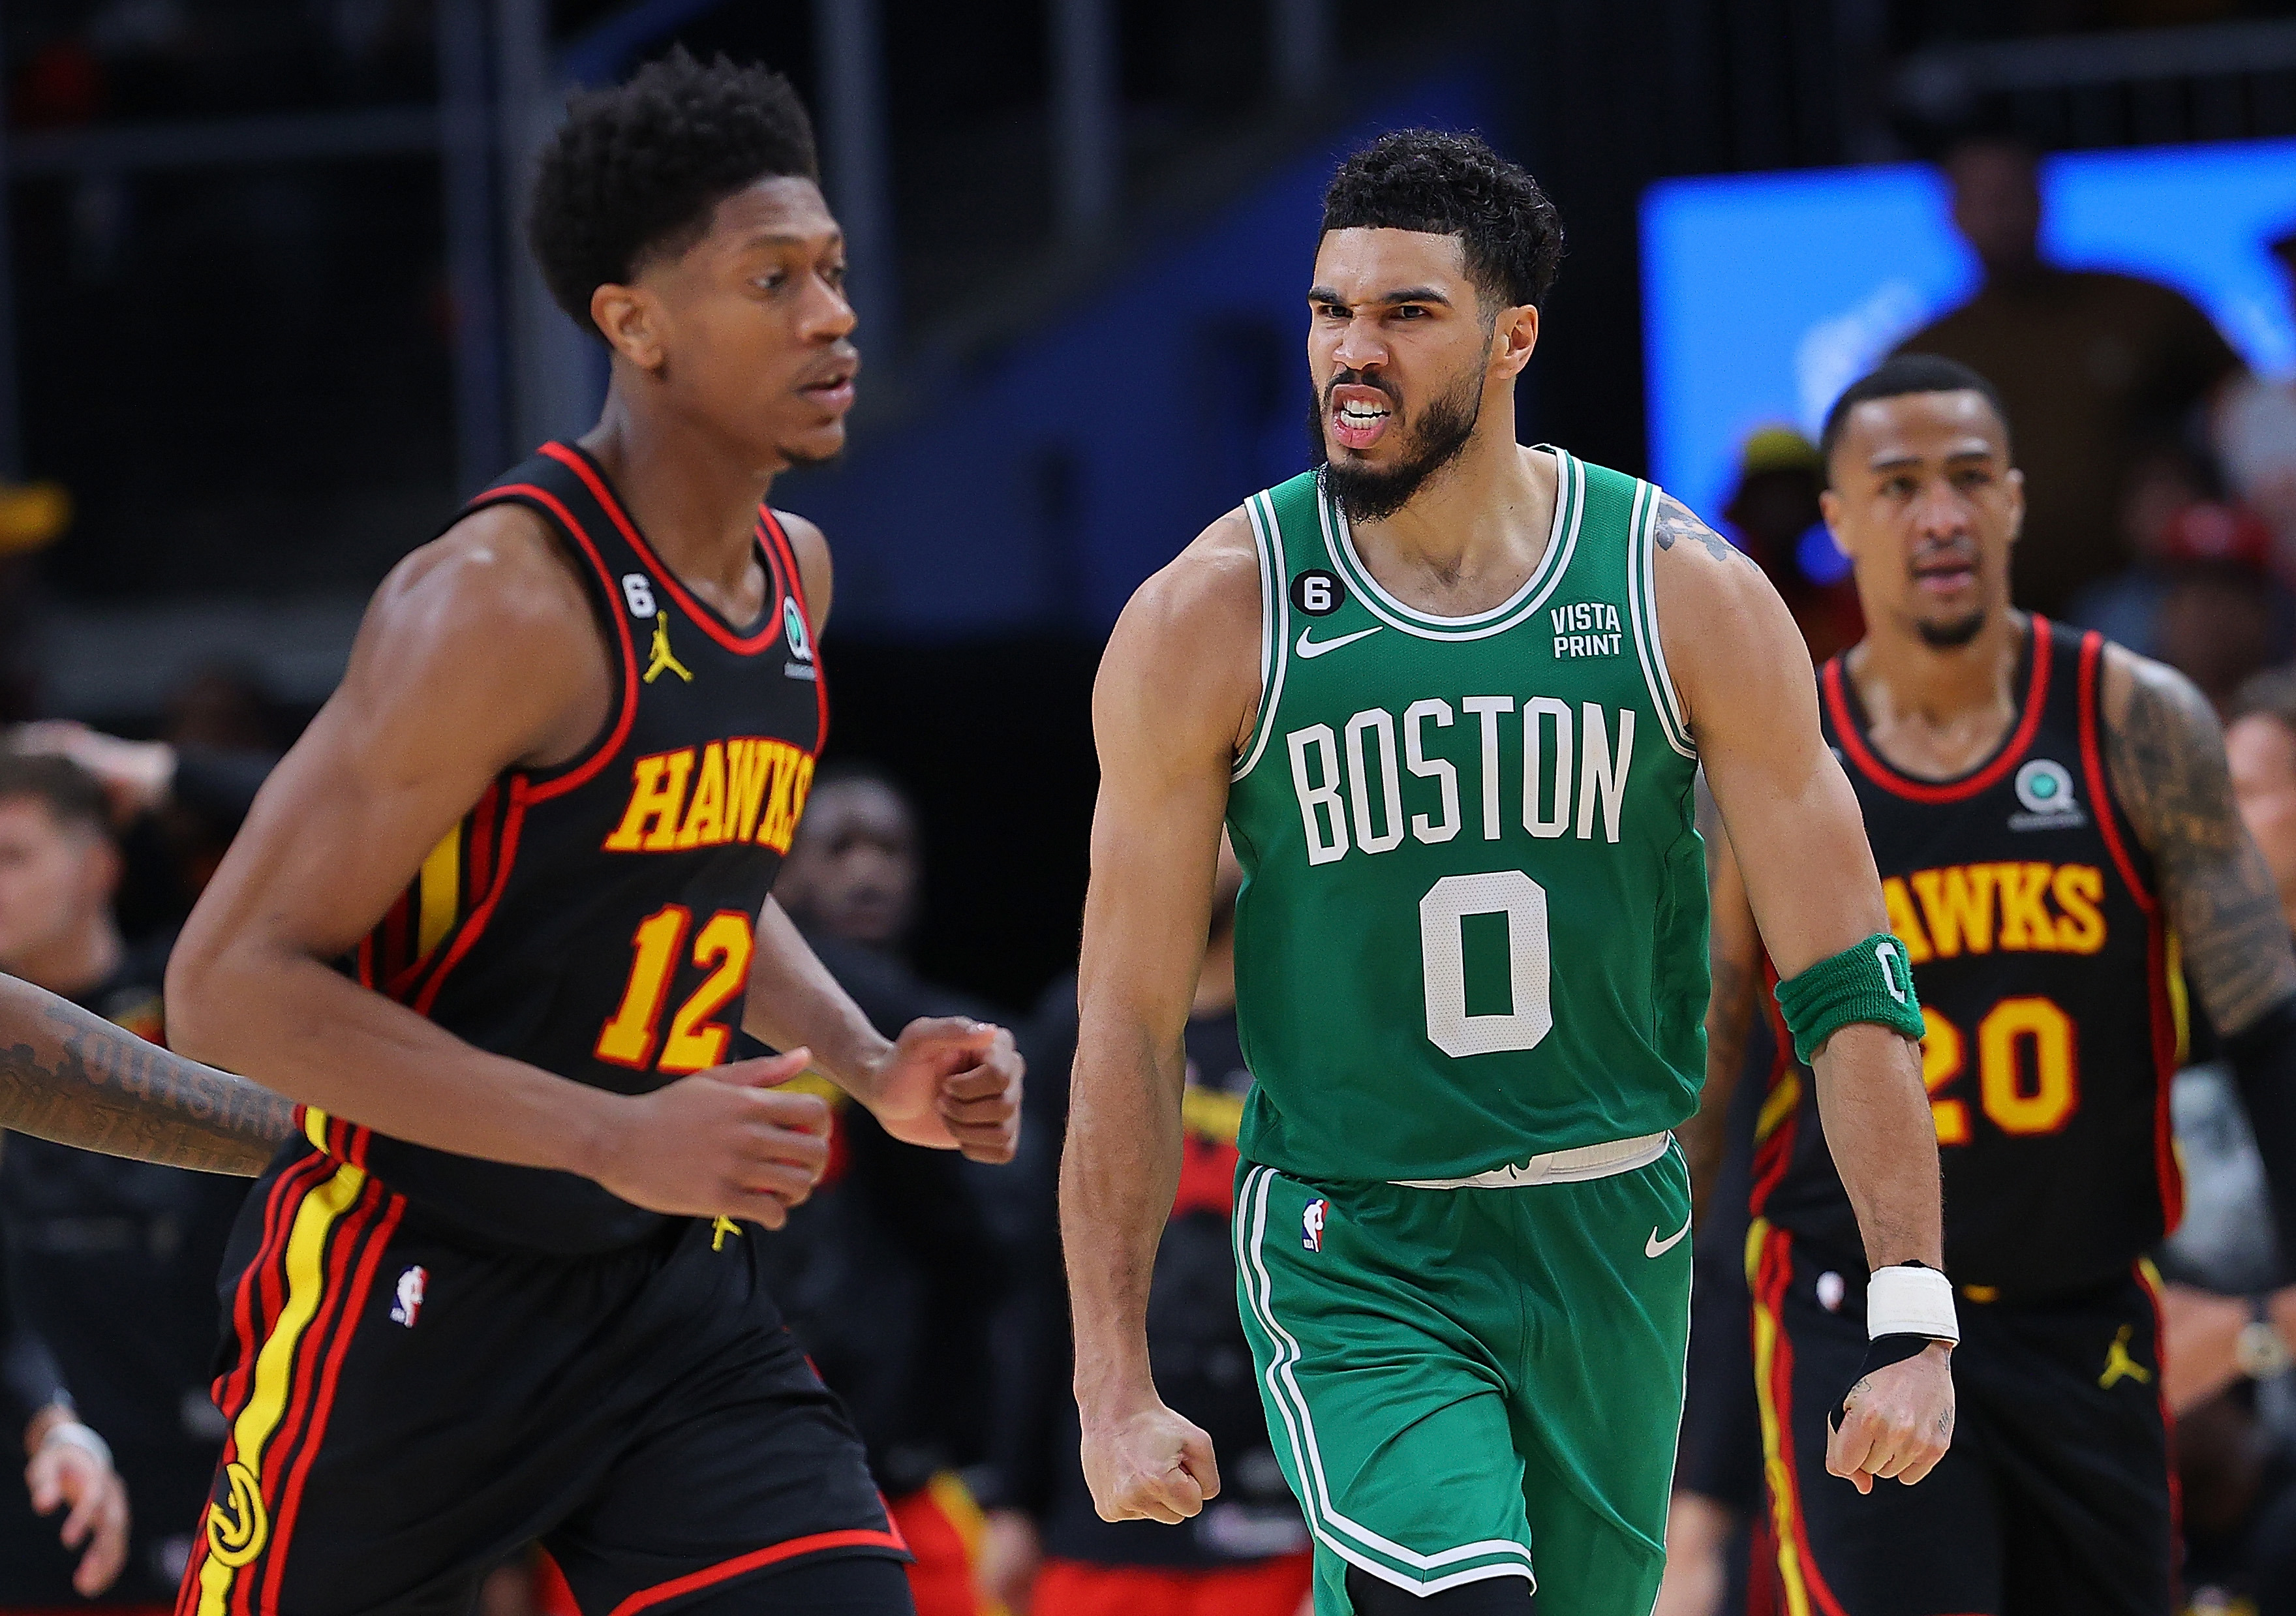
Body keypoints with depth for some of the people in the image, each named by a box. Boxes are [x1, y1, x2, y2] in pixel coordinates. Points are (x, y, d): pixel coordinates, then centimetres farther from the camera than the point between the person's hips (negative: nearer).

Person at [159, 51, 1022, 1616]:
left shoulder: (793, 573, 6)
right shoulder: (507, 601, -21)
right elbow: (234, 982, -23)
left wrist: (873, 1065, 6)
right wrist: (617, 1140, -29)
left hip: (672, 1289, 7)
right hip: (413, 1293, -7)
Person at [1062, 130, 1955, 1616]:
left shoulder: (1691, 597, -4)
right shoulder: (1209, 623, -6)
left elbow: (1848, 980, -2)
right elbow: (1129, 1031, -2)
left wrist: (1914, 1323, -10)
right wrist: (1116, 1389, -5)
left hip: (1612, 1244, 3)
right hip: (1349, 1253, -3)